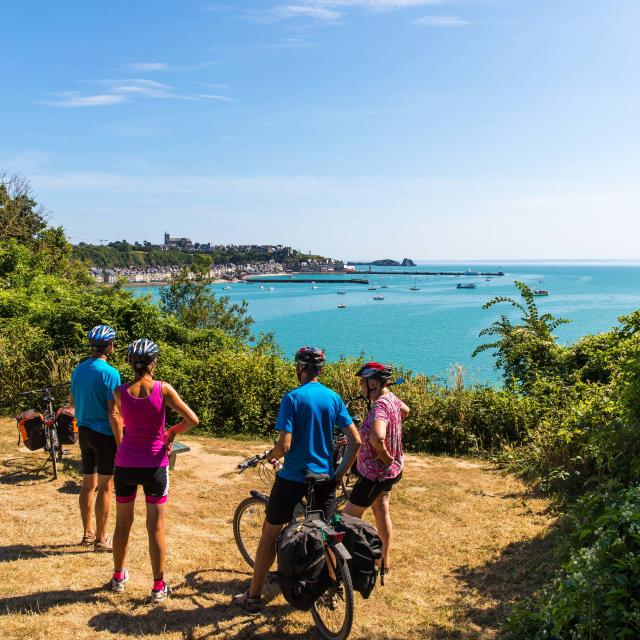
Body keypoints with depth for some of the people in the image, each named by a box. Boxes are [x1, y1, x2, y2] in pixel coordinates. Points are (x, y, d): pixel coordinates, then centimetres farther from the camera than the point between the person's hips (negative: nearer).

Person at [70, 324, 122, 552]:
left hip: (84, 431, 7)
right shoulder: (110, 373, -17)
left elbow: (72, 401, 17)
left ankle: (88, 533, 26)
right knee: (105, 487, 2)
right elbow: (113, 413, -18)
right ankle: (101, 540, 8)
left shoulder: (78, 370, 5)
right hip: (104, 434, -7)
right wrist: (120, 443, -13)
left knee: (88, 484, 16)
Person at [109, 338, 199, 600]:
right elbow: (192, 420, -14)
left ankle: (118, 577, 34)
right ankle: (159, 586, 14)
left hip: (125, 464, 2)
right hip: (154, 465, -2)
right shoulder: (163, 389, -12)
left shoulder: (120, 392, -6)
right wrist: (172, 432, 3)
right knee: (156, 528, 7)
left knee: (123, 523, 19)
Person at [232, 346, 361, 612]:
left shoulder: (293, 398, -14)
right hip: (325, 478, 4)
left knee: (270, 534, 11)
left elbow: (284, 445, -20)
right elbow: (355, 441, -1)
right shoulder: (334, 398, 1)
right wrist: (341, 472, 9)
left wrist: (270, 456, 1)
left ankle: (253, 596, 20)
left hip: (293, 477, -4)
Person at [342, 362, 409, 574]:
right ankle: (385, 561, 38)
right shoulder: (390, 397, -2)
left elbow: (376, 438, -48)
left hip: (375, 474, -10)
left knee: (348, 518, 2)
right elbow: (405, 411, 22)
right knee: (381, 510, 24)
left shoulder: (380, 406, -30)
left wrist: (386, 458, -30)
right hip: (390, 470, 10)